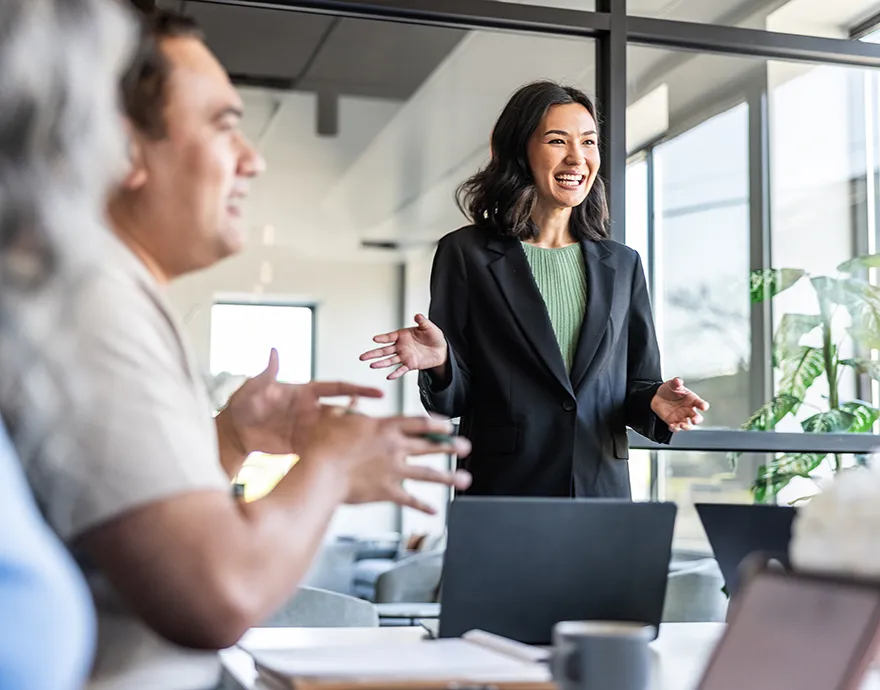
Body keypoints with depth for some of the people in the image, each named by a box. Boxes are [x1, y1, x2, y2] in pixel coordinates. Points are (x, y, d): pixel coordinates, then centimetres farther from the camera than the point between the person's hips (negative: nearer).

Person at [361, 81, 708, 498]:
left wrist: (655, 402, -8)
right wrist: (439, 362, -20)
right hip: (503, 488, -3)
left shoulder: (622, 264, 12)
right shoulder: (466, 254, 1)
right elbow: (454, 399, 1)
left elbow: (636, 382, 14)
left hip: (603, 492, 3)